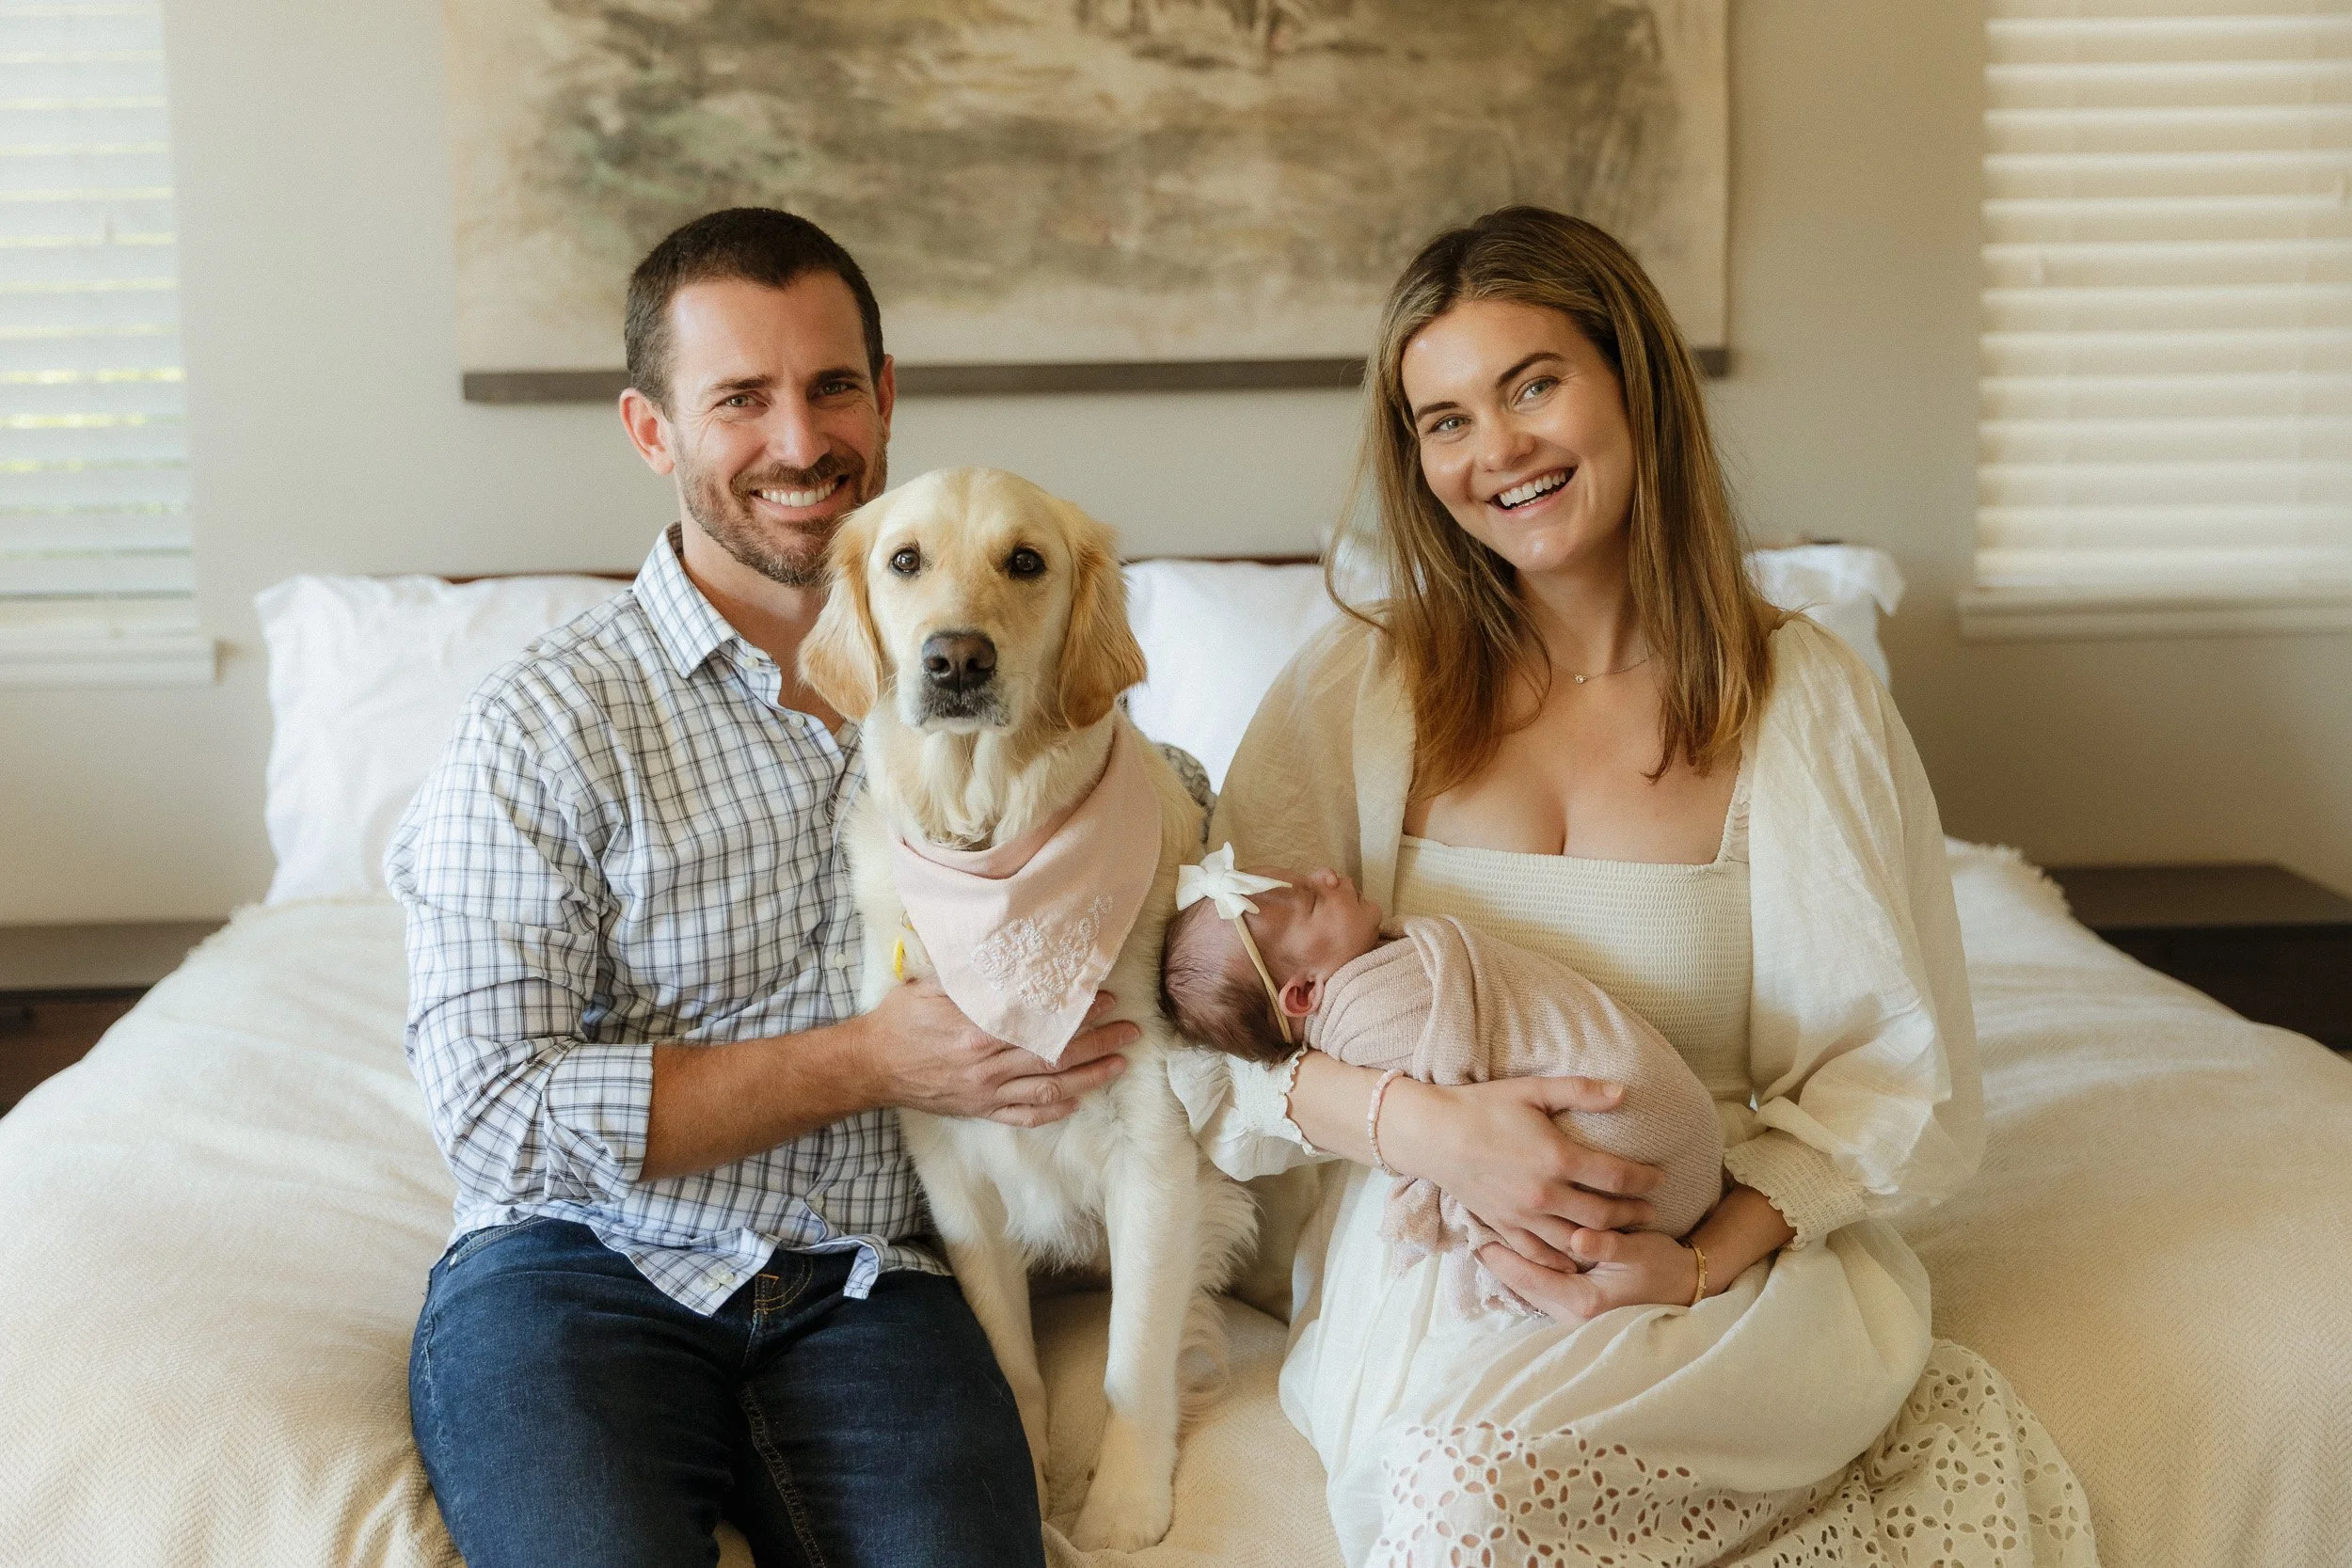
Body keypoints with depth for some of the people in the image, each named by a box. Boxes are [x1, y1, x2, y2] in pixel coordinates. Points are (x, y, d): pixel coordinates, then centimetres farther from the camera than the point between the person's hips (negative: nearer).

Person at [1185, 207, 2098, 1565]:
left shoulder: (1810, 701, 2)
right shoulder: (1354, 690, 3)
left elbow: (1907, 1080, 0)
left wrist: (1704, 1258, -17)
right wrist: (1414, 1119, -21)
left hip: (1742, 1262, 0)